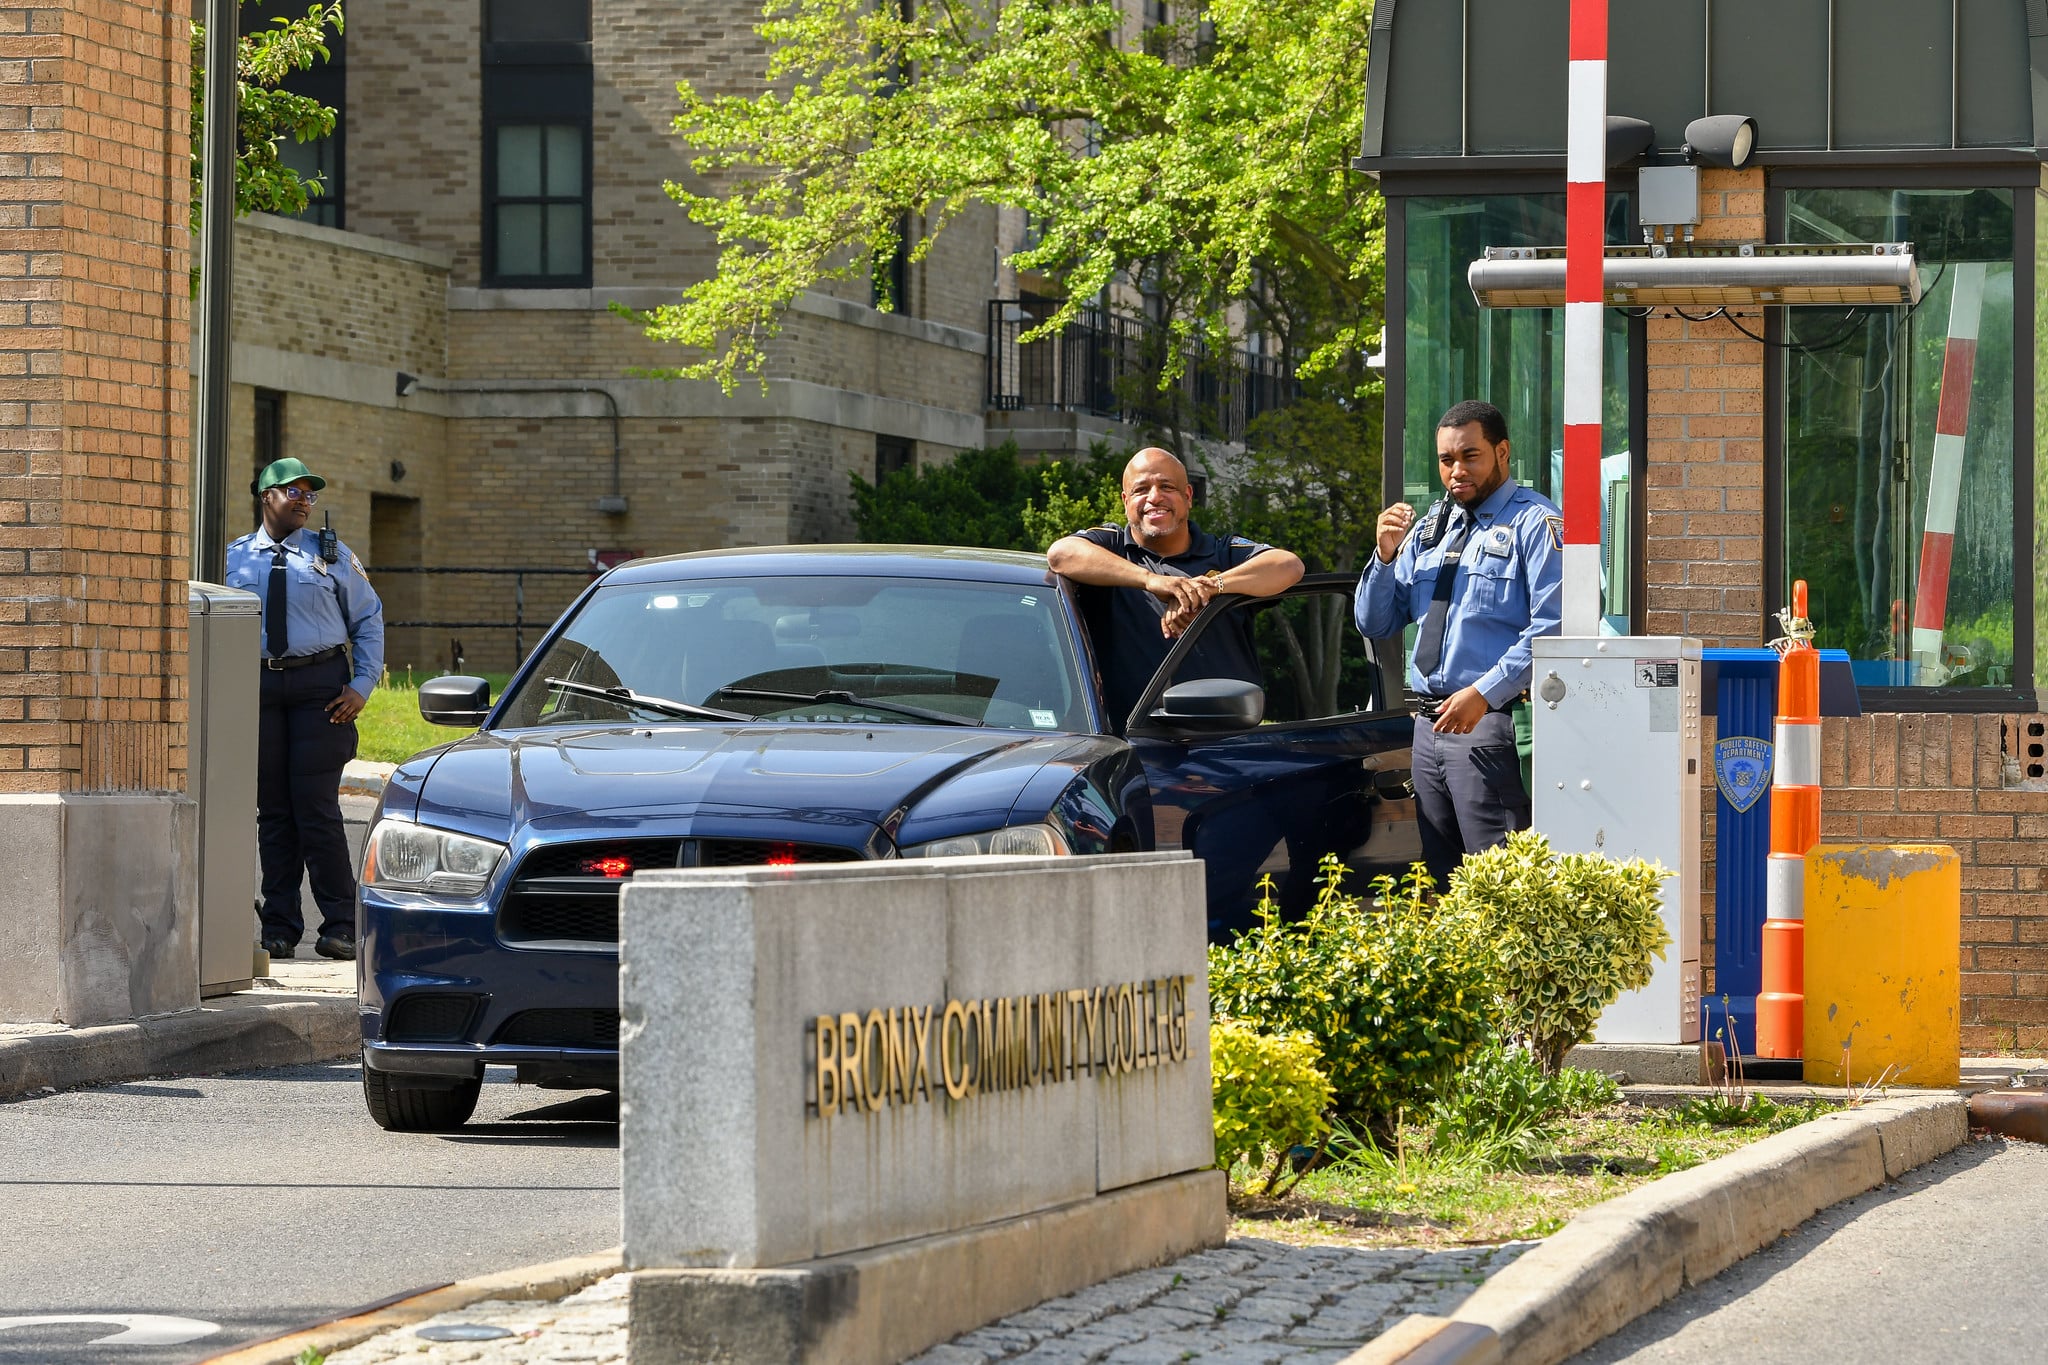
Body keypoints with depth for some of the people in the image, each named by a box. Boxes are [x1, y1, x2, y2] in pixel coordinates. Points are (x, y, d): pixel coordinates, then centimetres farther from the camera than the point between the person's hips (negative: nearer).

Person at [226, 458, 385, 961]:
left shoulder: (333, 556, 9)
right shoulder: (234, 559, 10)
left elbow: (369, 621, 10)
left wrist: (361, 687, -1)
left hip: (320, 685, -2)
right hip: (258, 686, 2)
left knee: (317, 806, -8)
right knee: (272, 808, 3)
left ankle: (340, 927, -3)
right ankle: (279, 928, 9)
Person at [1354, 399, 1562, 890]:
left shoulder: (1534, 523, -5)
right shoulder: (1428, 527, 18)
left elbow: (1550, 628, -16)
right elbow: (1374, 624, 19)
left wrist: (1483, 693, -22)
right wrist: (1386, 555, 2)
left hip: (1493, 723, -8)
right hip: (1430, 724, 8)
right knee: (1442, 882, 10)